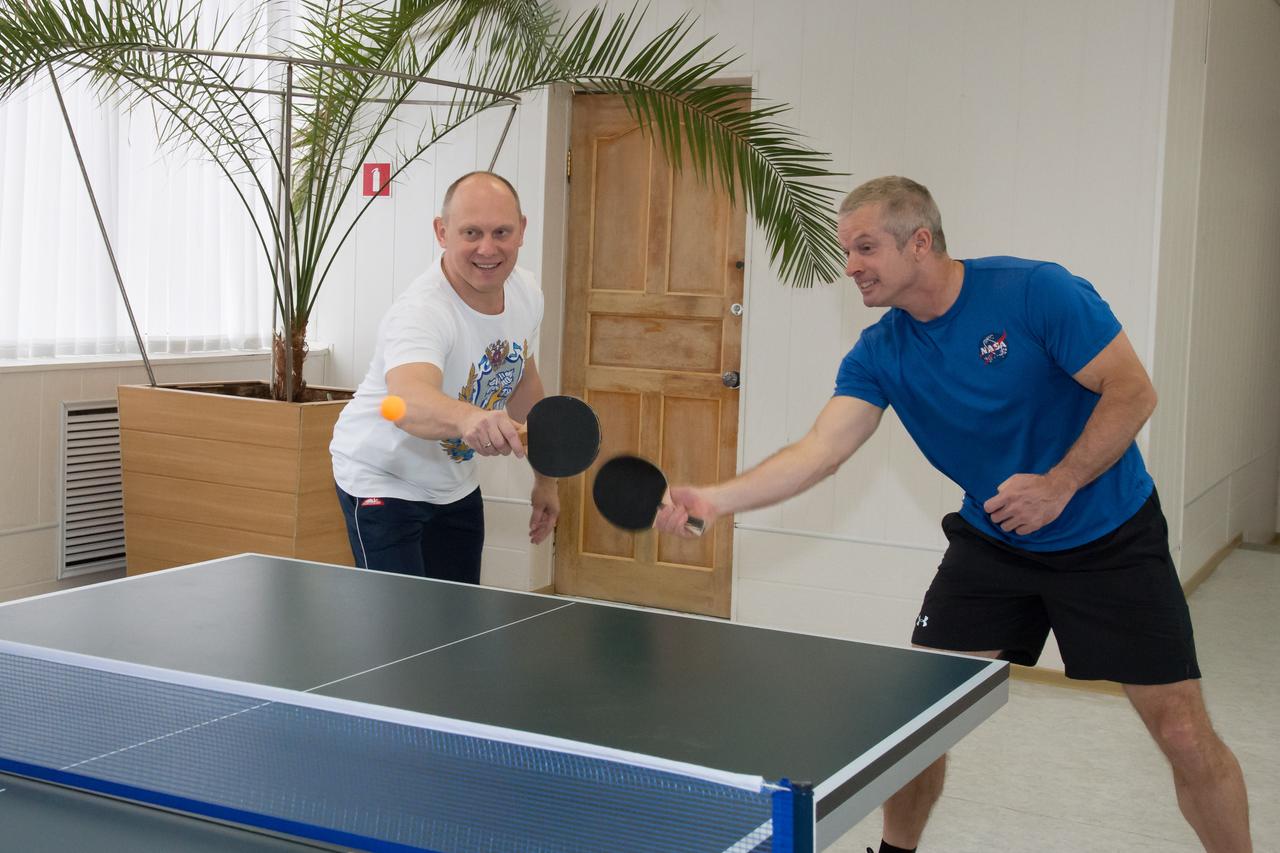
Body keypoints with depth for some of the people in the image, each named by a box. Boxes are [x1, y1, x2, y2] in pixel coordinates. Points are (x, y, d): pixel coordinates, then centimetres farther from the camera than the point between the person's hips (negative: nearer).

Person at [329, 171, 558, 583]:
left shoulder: (526, 290, -9)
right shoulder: (421, 312, -33)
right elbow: (409, 401, -55)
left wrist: (544, 478, 12)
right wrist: (468, 418, -76)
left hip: (457, 485, 7)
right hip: (381, 481, -7)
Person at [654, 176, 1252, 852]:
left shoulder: (1036, 291, -20)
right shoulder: (880, 353, -7)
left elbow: (1133, 391, -17)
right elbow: (818, 451, -17)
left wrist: (1059, 484, -26)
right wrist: (716, 499, -30)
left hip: (1111, 539, -4)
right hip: (991, 544, 4)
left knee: (1184, 735, -6)